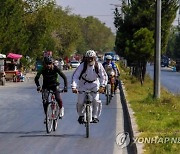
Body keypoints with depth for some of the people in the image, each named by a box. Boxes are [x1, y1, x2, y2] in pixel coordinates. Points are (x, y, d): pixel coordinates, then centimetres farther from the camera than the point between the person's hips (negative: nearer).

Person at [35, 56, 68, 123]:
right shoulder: (43, 69, -18)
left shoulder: (55, 68, -21)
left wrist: (65, 87, -32)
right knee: (45, 102, -9)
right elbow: (36, 78, -22)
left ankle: (61, 108, 5)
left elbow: (64, 77, -21)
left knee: (58, 98, -25)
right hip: (46, 86, 2)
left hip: (54, 85, -2)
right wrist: (38, 86, -38)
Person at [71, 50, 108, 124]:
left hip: (94, 84, 1)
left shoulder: (98, 66, -19)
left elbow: (104, 76, -16)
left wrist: (102, 86, -30)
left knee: (96, 100, -17)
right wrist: (74, 87, -37)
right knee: (80, 102, -9)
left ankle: (95, 116, 1)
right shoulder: (82, 65, -22)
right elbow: (75, 76, -25)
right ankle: (80, 116, 18)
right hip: (84, 84, 0)